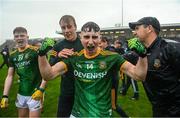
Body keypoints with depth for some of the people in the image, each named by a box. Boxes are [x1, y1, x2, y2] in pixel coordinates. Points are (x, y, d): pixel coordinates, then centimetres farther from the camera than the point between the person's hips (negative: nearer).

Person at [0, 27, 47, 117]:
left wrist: (41, 89, -22)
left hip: (34, 93, -5)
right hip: (21, 94, 6)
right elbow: (9, 76, 9)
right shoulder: (13, 55, 7)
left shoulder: (36, 51, -11)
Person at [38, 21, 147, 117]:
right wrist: (42, 54, -21)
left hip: (103, 114, -2)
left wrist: (142, 55, -31)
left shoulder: (111, 57, -12)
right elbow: (48, 75, -7)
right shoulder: (74, 58, -5)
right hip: (77, 113, 2)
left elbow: (139, 75, -14)